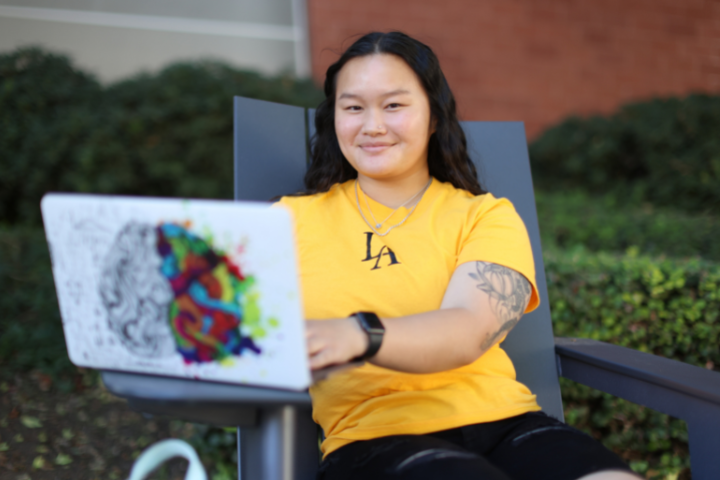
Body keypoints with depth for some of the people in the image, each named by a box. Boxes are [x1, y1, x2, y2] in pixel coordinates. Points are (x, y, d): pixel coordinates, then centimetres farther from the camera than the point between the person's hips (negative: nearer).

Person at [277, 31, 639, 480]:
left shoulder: (486, 216, 11)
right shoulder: (293, 219, 14)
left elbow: (468, 332, -8)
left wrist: (359, 335, -27)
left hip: (501, 421, 2)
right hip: (372, 437, -1)